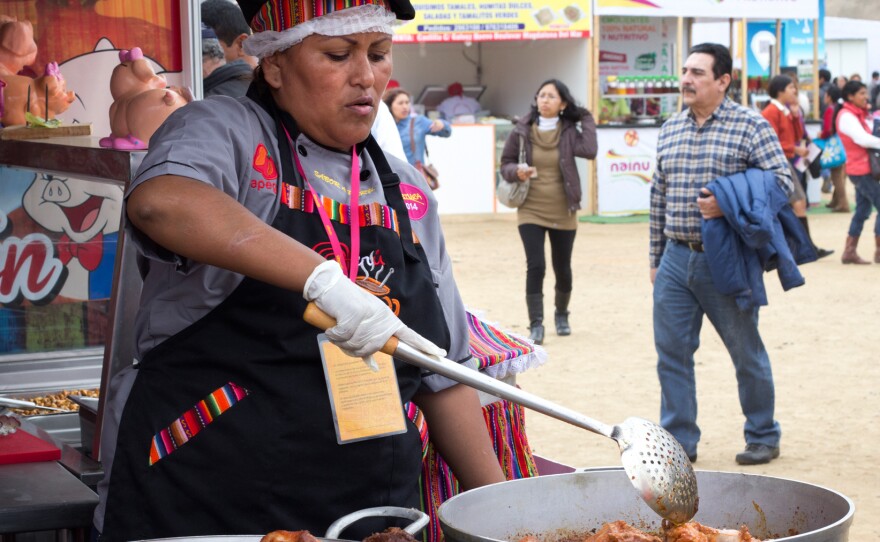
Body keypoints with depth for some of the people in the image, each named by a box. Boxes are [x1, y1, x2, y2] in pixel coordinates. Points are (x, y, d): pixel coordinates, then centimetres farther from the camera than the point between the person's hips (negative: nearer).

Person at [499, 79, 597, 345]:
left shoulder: (569, 132, -4)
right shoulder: (522, 131, -3)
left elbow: (589, 150, -21)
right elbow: (506, 163, 6)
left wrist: (587, 120, -11)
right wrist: (517, 172, -16)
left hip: (563, 213, 1)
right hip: (531, 211, -1)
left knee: (562, 268, 12)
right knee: (535, 266, -14)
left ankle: (561, 315, 36)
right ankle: (536, 324, -7)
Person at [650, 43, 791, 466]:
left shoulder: (750, 125, -6)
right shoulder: (670, 130, 11)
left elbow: (782, 180, -11)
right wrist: (656, 258, 16)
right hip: (676, 260, 5)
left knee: (747, 353, 8)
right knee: (671, 353, 5)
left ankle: (763, 438, 24)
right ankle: (679, 442, 15)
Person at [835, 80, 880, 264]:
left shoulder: (860, 114, 16)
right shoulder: (846, 116, -13)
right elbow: (862, 139, -23)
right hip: (861, 170, -9)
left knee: (863, 211, 11)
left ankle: (849, 251, 15)